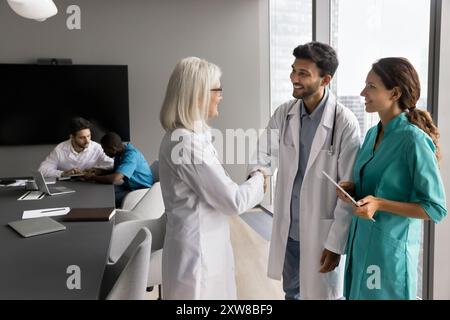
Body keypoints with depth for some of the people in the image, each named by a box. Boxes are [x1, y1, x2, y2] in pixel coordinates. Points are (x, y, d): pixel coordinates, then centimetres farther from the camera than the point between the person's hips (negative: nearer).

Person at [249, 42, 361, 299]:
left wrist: (335, 242, -14)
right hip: (288, 227, 5)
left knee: (324, 294, 16)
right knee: (292, 291, 24)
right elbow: (267, 154, 8)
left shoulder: (345, 123, -18)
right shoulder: (284, 114, -4)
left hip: (323, 230, -4)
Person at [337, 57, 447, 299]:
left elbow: (435, 208, -16)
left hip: (390, 249, -7)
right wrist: (353, 189, -2)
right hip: (360, 243, 7)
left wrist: (380, 204, -25)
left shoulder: (413, 139, -18)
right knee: (359, 294, 20)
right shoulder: (372, 133, 4)